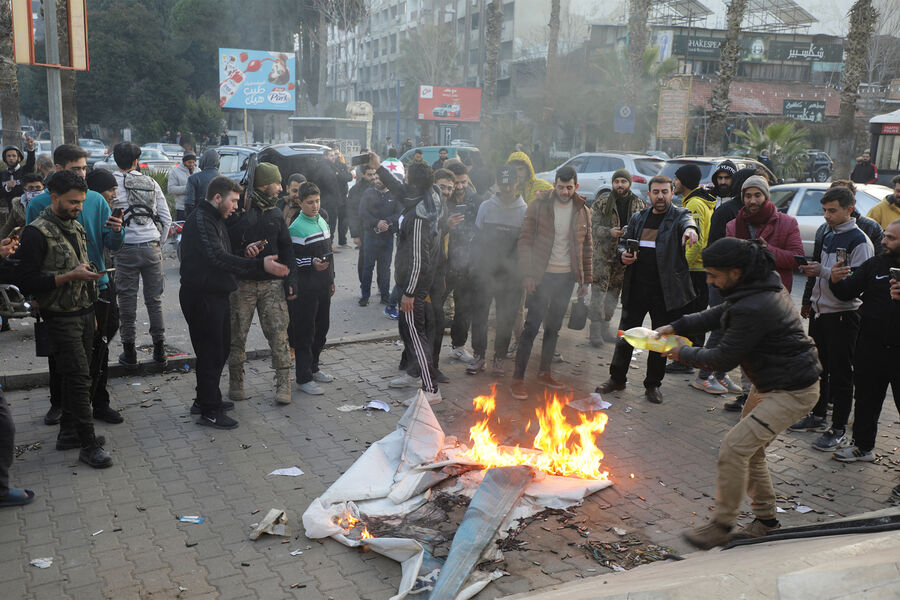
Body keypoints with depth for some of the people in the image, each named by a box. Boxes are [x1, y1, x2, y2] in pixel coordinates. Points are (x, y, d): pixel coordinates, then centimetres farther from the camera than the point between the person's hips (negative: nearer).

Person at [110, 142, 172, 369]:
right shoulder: (150, 183, 7)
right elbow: (166, 218, 7)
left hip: (126, 248, -2)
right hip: (152, 248, 3)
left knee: (127, 301, 5)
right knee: (154, 299, 10)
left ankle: (129, 353, 11)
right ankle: (159, 351, 15)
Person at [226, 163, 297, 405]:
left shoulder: (276, 215, 13)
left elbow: (286, 249, 13)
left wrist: (290, 280, 4)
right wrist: (243, 252, -23)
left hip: (272, 283, 3)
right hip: (242, 283, -3)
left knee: (278, 333, -3)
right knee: (237, 335, 5)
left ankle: (283, 383, 3)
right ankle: (236, 383, 19)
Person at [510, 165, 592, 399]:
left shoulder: (582, 211, 5)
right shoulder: (539, 206, -6)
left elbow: (587, 247, 11)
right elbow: (525, 241, -6)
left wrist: (585, 279, 9)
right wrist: (527, 274, -13)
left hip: (567, 277, 4)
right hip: (542, 275, -4)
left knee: (554, 327, 13)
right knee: (531, 327, -5)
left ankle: (544, 372, 26)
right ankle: (518, 378, 0)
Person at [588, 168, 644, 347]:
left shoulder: (638, 204, 7)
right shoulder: (602, 202, -3)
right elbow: (593, 226, -6)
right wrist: (609, 232, -23)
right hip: (603, 253, -4)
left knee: (614, 292, 11)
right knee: (599, 291, -8)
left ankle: (605, 326, 23)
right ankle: (595, 329, -2)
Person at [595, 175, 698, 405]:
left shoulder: (679, 215, -1)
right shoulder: (638, 218, 12)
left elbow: (688, 220, -25)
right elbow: (623, 242, 20)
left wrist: (690, 229, -49)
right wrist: (623, 254, -3)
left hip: (665, 290, -3)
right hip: (636, 287, 3)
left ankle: (653, 384, 22)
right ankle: (617, 378, 23)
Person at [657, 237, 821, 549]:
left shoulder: (753, 308, -30)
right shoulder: (761, 285, 2)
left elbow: (723, 359, -22)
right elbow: (719, 313, 16)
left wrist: (683, 353, -7)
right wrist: (677, 326, 6)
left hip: (792, 391, -11)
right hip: (769, 383, 11)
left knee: (735, 447, -13)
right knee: (750, 448, 17)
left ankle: (721, 526, 0)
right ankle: (766, 517, 33)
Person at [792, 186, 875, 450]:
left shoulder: (859, 241, -12)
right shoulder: (827, 236, 13)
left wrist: (823, 271, -26)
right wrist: (808, 302, 23)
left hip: (843, 316, -8)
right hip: (820, 313, 8)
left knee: (840, 374, -3)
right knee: (818, 367, 17)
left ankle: (838, 431, 3)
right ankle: (818, 415, 31)